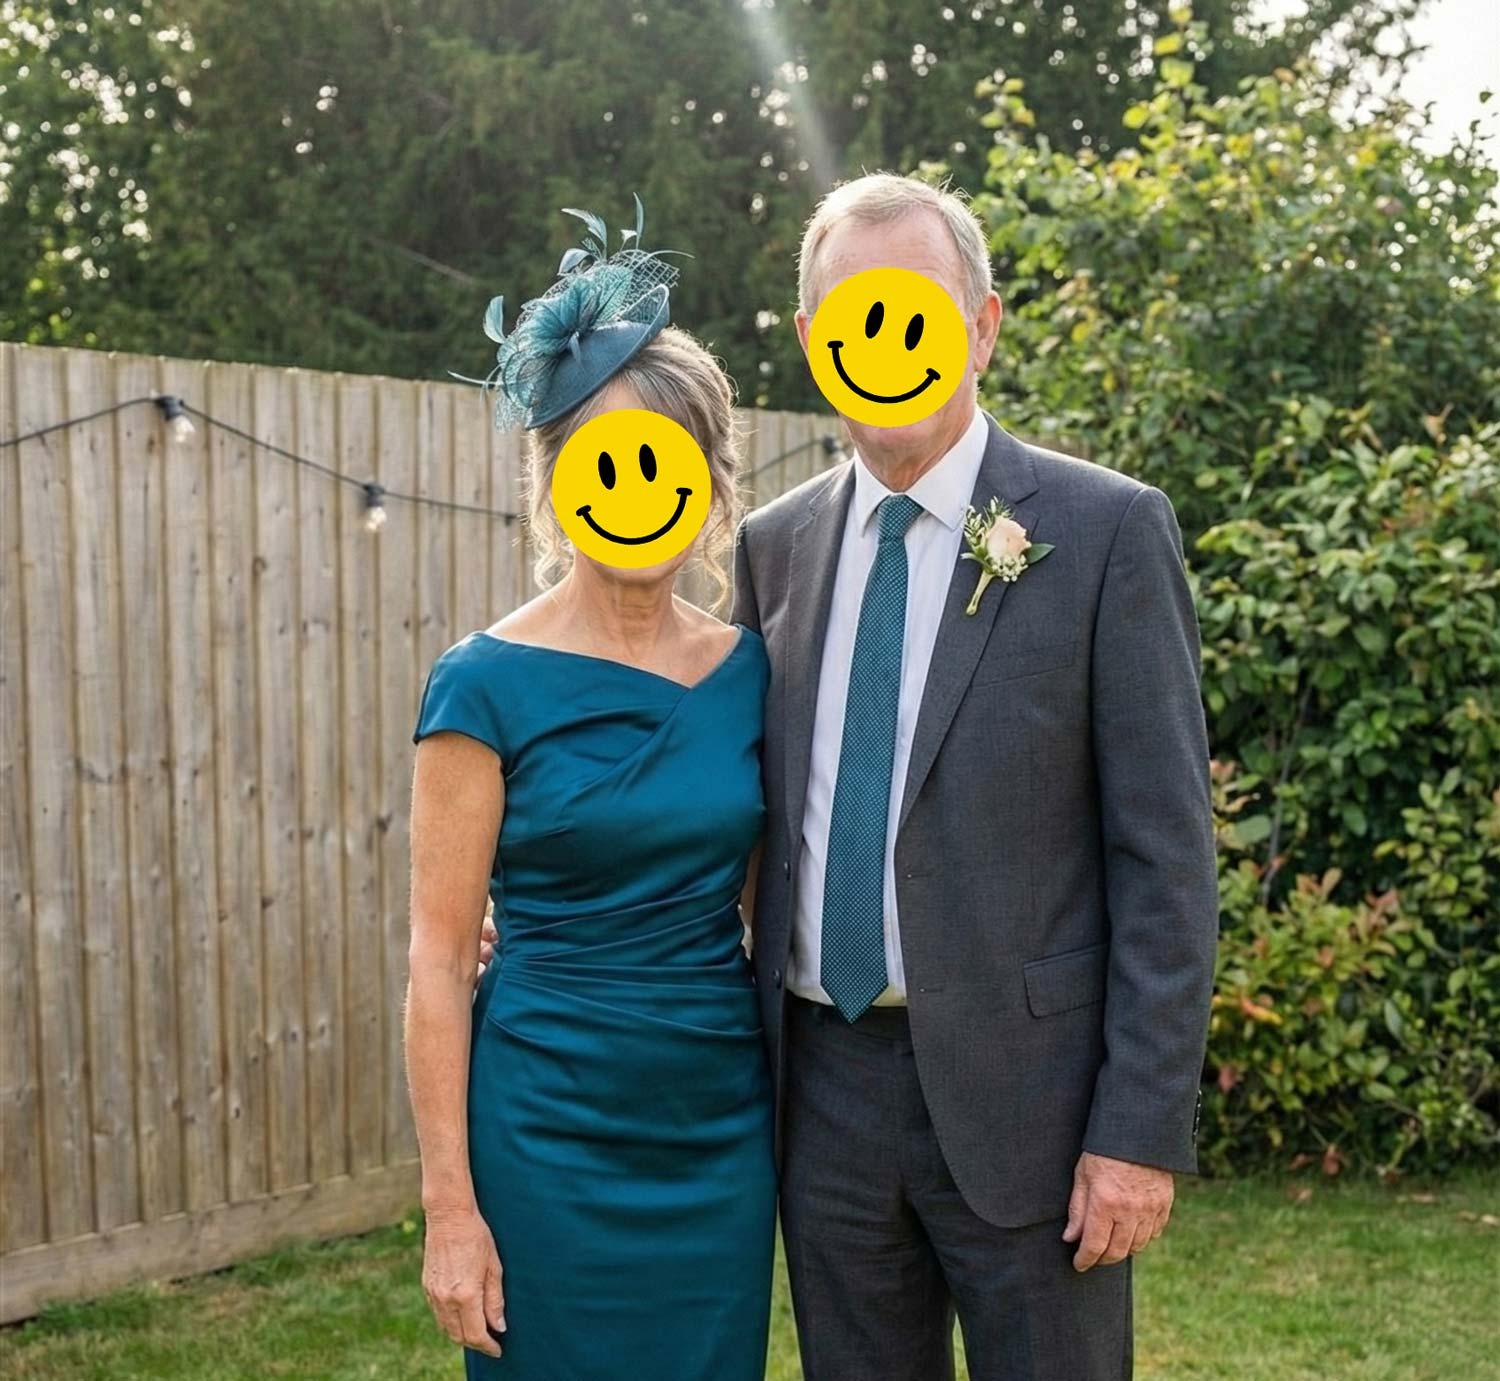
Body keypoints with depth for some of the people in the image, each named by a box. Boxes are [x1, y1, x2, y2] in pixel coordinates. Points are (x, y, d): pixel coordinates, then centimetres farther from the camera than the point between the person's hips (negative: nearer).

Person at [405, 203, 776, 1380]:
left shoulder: (750, 667, 3)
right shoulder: (488, 684, -9)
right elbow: (439, 958, -9)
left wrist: (806, 1116, 7)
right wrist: (451, 1205, -11)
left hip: (724, 1129, 4)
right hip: (552, 1135, -4)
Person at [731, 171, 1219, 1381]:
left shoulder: (1105, 530, -7)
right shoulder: (775, 545, 7)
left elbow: (1166, 852, -9)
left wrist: (1143, 1130, -13)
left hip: (1020, 1091, -4)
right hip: (826, 1085, 4)